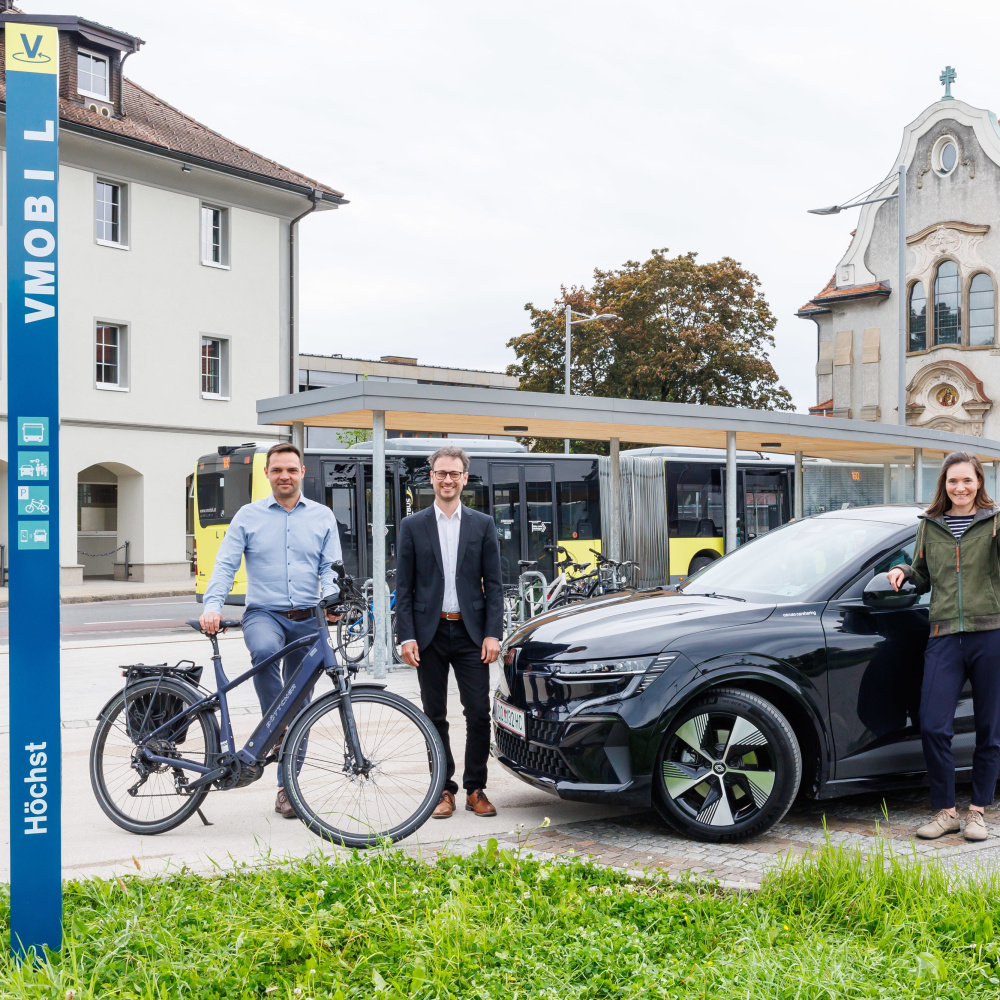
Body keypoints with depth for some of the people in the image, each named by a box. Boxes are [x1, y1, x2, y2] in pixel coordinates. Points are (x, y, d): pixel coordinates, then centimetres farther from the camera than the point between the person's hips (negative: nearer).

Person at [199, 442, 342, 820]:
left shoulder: (322, 517, 9)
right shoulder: (248, 516, 7)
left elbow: (331, 567, 4)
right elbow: (225, 565, 1)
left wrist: (331, 600, -17)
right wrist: (212, 606, -16)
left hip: (308, 619, 2)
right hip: (264, 614, -1)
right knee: (264, 651, -37)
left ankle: (287, 787, 17)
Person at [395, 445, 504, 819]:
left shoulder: (483, 525, 7)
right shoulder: (413, 526, 6)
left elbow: (494, 584, 5)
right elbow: (403, 587, 3)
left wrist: (493, 634, -5)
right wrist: (407, 636, -6)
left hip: (471, 633, 0)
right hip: (430, 633, 0)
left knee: (479, 714, -1)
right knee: (435, 717, 6)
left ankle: (476, 789, 12)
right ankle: (444, 790, 16)